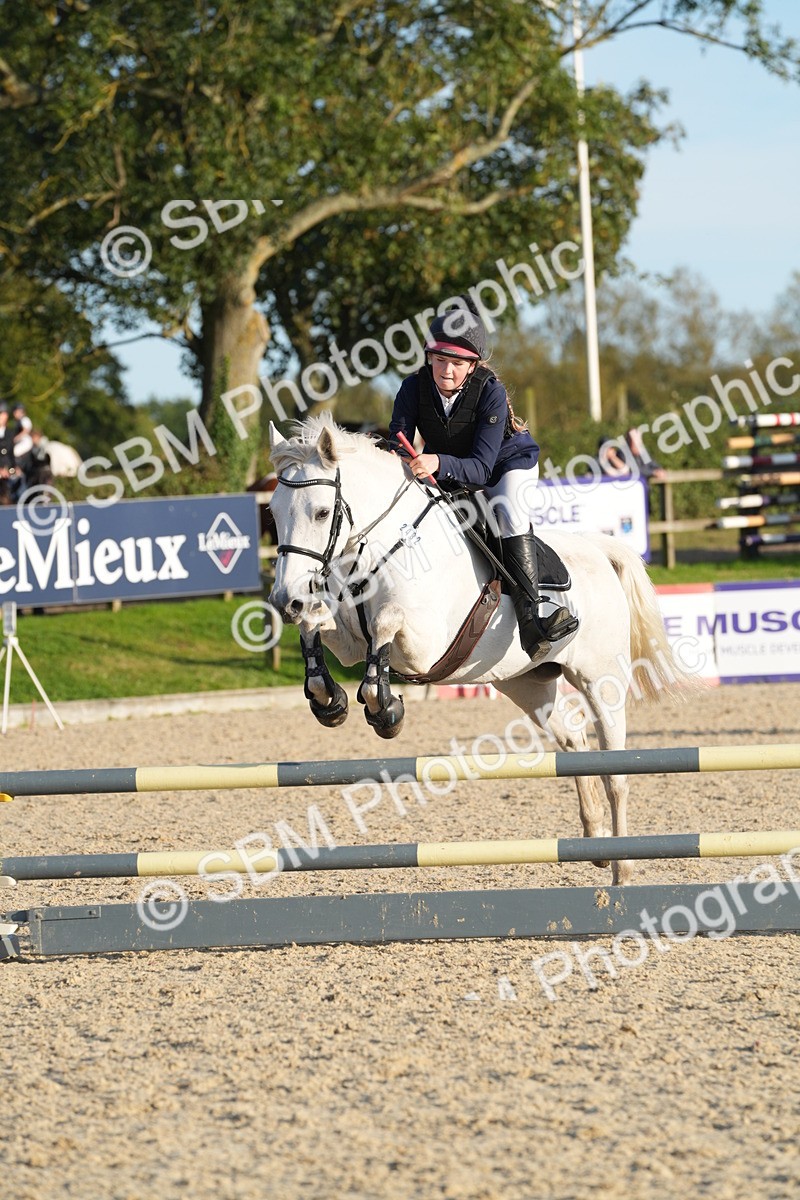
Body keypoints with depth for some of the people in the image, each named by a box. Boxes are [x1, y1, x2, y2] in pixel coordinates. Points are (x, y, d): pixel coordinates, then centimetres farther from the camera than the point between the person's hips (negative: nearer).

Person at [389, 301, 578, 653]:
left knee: (508, 506, -33)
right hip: (446, 476, 5)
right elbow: (396, 446, -20)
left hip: (507, 463, -5)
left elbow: (481, 467, -35)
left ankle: (530, 612, -44)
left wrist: (439, 464, -54)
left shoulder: (491, 392, -30)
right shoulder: (414, 389, -20)